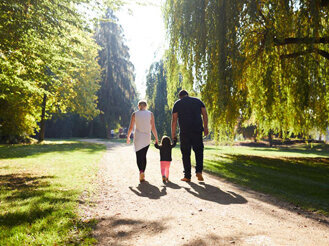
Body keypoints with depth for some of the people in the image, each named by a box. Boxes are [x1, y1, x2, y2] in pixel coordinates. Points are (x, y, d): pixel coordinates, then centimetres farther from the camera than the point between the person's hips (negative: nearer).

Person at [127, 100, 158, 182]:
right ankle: (142, 175, 18)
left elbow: (131, 127, 1)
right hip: (147, 138, 1)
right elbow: (153, 127, -3)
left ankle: (141, 171, -24)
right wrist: (156, 138, 3)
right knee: (144, 156, 14)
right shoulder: (150, 114, 1)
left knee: (139, 156, 1)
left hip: (138, 138, -1)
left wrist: (128, 137, 13)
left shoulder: (134, 114, 0)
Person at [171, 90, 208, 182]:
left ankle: (187, 176, 7)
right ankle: (199, 171, -3)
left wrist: (173, 134, 5)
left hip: (184, 132, -1)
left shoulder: (177, 103, 9)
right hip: (197, 130, 1)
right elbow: (205, 114, 4)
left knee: (186, 154, 5)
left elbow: (174, 120, 3)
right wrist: (205, 127, 5)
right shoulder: (198, 101, 14)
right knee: (199, 151, 13)